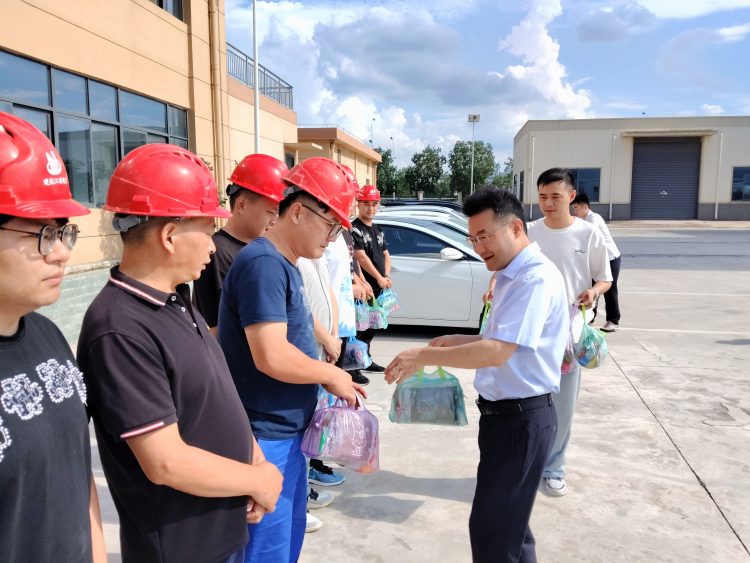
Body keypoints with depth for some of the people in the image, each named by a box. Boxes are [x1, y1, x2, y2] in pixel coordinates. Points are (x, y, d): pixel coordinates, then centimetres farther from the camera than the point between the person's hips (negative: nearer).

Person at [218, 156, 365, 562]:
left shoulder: (286, 265, 10)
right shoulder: (264, 264, -22)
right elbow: (271, 357, -29)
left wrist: (330, 378, 6)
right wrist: (330, 374, -15)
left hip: (287, 431, 10)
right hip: (266, 438, -9)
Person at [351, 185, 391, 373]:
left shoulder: (378, 230, 17)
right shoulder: (354, 229, -8)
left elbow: (385, 254, 18)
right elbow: (361, 257, -15)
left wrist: (387, 276, 0)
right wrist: (379, 278, -14)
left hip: (379, 287, 8)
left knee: (371, 325, 15)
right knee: (360, 326, -9)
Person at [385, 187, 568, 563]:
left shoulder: (536, 278, -21)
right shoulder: (512, 276, 11)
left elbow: (497, 352, -29)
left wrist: (424, 356, -24)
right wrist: (459, 340, 6)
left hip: (521, 417, -10)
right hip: (504, 412, 10)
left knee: (492, 528, 0)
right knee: (507, 520, 23)